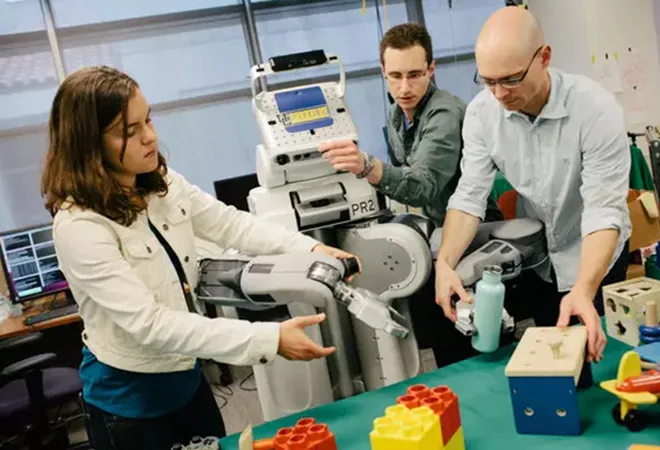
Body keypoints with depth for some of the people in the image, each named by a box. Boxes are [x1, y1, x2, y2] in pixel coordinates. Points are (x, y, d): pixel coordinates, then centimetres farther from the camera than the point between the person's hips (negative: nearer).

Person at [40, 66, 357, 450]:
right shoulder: (79, 227, -27)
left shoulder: (163, 182, -4)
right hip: (130, 398, -6)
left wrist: (310, 248, -17)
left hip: (185, 376, 7)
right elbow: (150, 324, -31)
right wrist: (269, 339, -36)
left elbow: (230, 224, -3)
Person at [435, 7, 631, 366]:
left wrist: (584, 289, -45)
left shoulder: (595, 108, -28)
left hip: (594, 257, -3)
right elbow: (470, 194, -17)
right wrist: (445, 263, -33)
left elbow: (604, 210, -31)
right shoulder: (481, 112, -17)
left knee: (591, 356, 11)